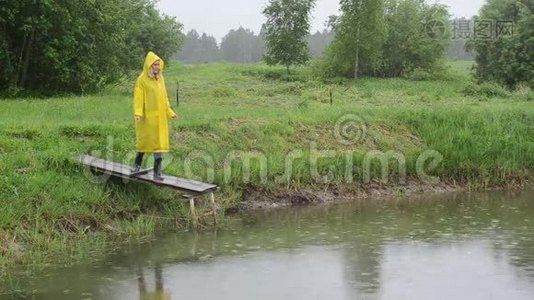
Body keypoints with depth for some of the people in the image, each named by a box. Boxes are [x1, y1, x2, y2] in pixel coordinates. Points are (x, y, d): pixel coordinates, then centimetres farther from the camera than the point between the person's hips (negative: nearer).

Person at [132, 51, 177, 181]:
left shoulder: (160, 79, 9)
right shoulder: (142, 80, -8)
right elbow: (138, 98, -12)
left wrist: (170, 112, 16)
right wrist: (137, 113, -23)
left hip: (160, 117, 5)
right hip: (147, 117, -5)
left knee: (159, 141, 0)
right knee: (144, 140, 6)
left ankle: (157, 172, 0)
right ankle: (137, 163, 29)